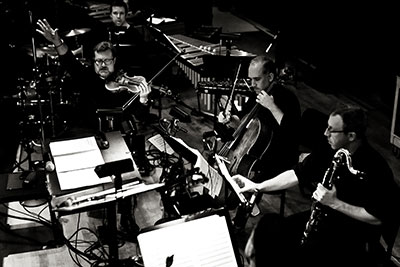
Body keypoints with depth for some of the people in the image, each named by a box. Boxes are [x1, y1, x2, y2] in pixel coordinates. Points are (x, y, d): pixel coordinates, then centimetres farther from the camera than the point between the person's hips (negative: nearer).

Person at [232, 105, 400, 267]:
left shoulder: (376, 168, -20)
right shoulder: (328, 152, 0)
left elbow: (377, 218, -19)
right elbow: (296, 174, 9)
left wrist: (335, 203, -22)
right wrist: (257, 186, 5)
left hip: (351, 235, -6)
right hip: (320, 218, 6)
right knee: (267, 226, -10)